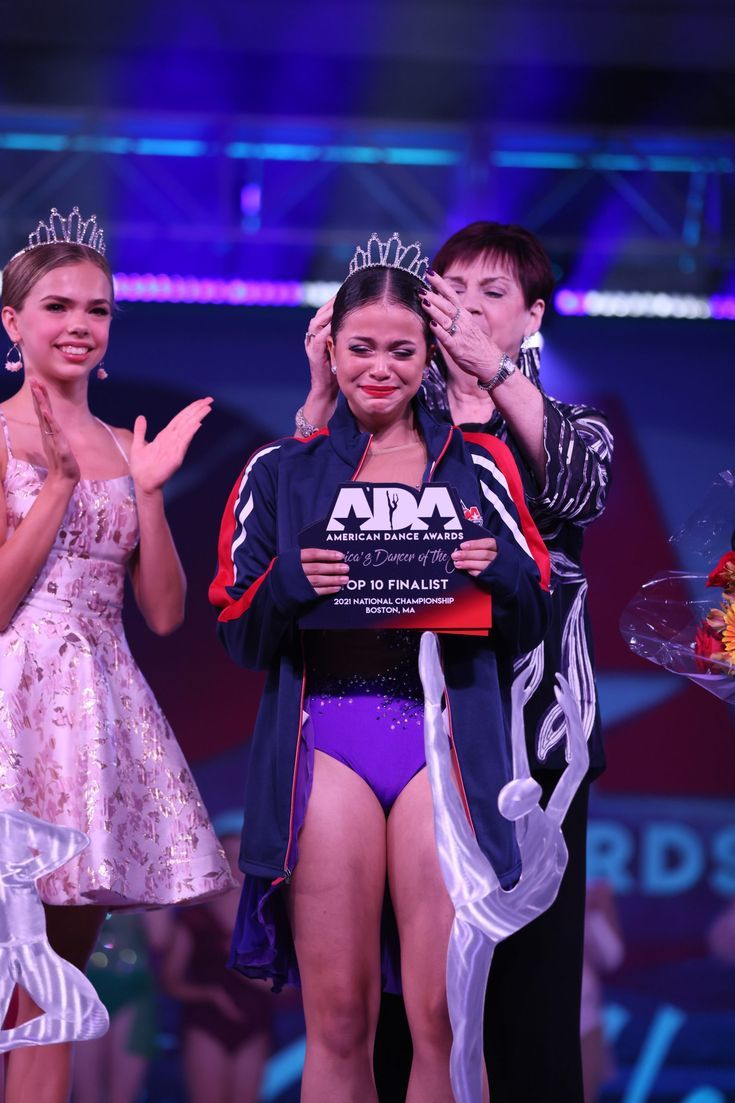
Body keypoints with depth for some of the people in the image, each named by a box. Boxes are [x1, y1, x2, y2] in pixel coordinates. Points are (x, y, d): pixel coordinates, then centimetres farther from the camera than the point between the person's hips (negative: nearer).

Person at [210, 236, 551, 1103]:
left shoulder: (477, 468, 12)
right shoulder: (280, 473, 12)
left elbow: (526, 630, 11)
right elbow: (239, 635, 8)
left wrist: (497, 571, -10)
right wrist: (292, 584, -12)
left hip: (446, 732, 0)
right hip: (324, 733, 0)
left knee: (444, 1020, -6)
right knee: (337, 1021, -1)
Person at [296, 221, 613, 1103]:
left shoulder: (566, 427, 11)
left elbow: (586, 488, -13)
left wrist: (494, 372, -24)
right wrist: (322, 391, -16)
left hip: (528, 727, 0)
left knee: (532, 961, -3)